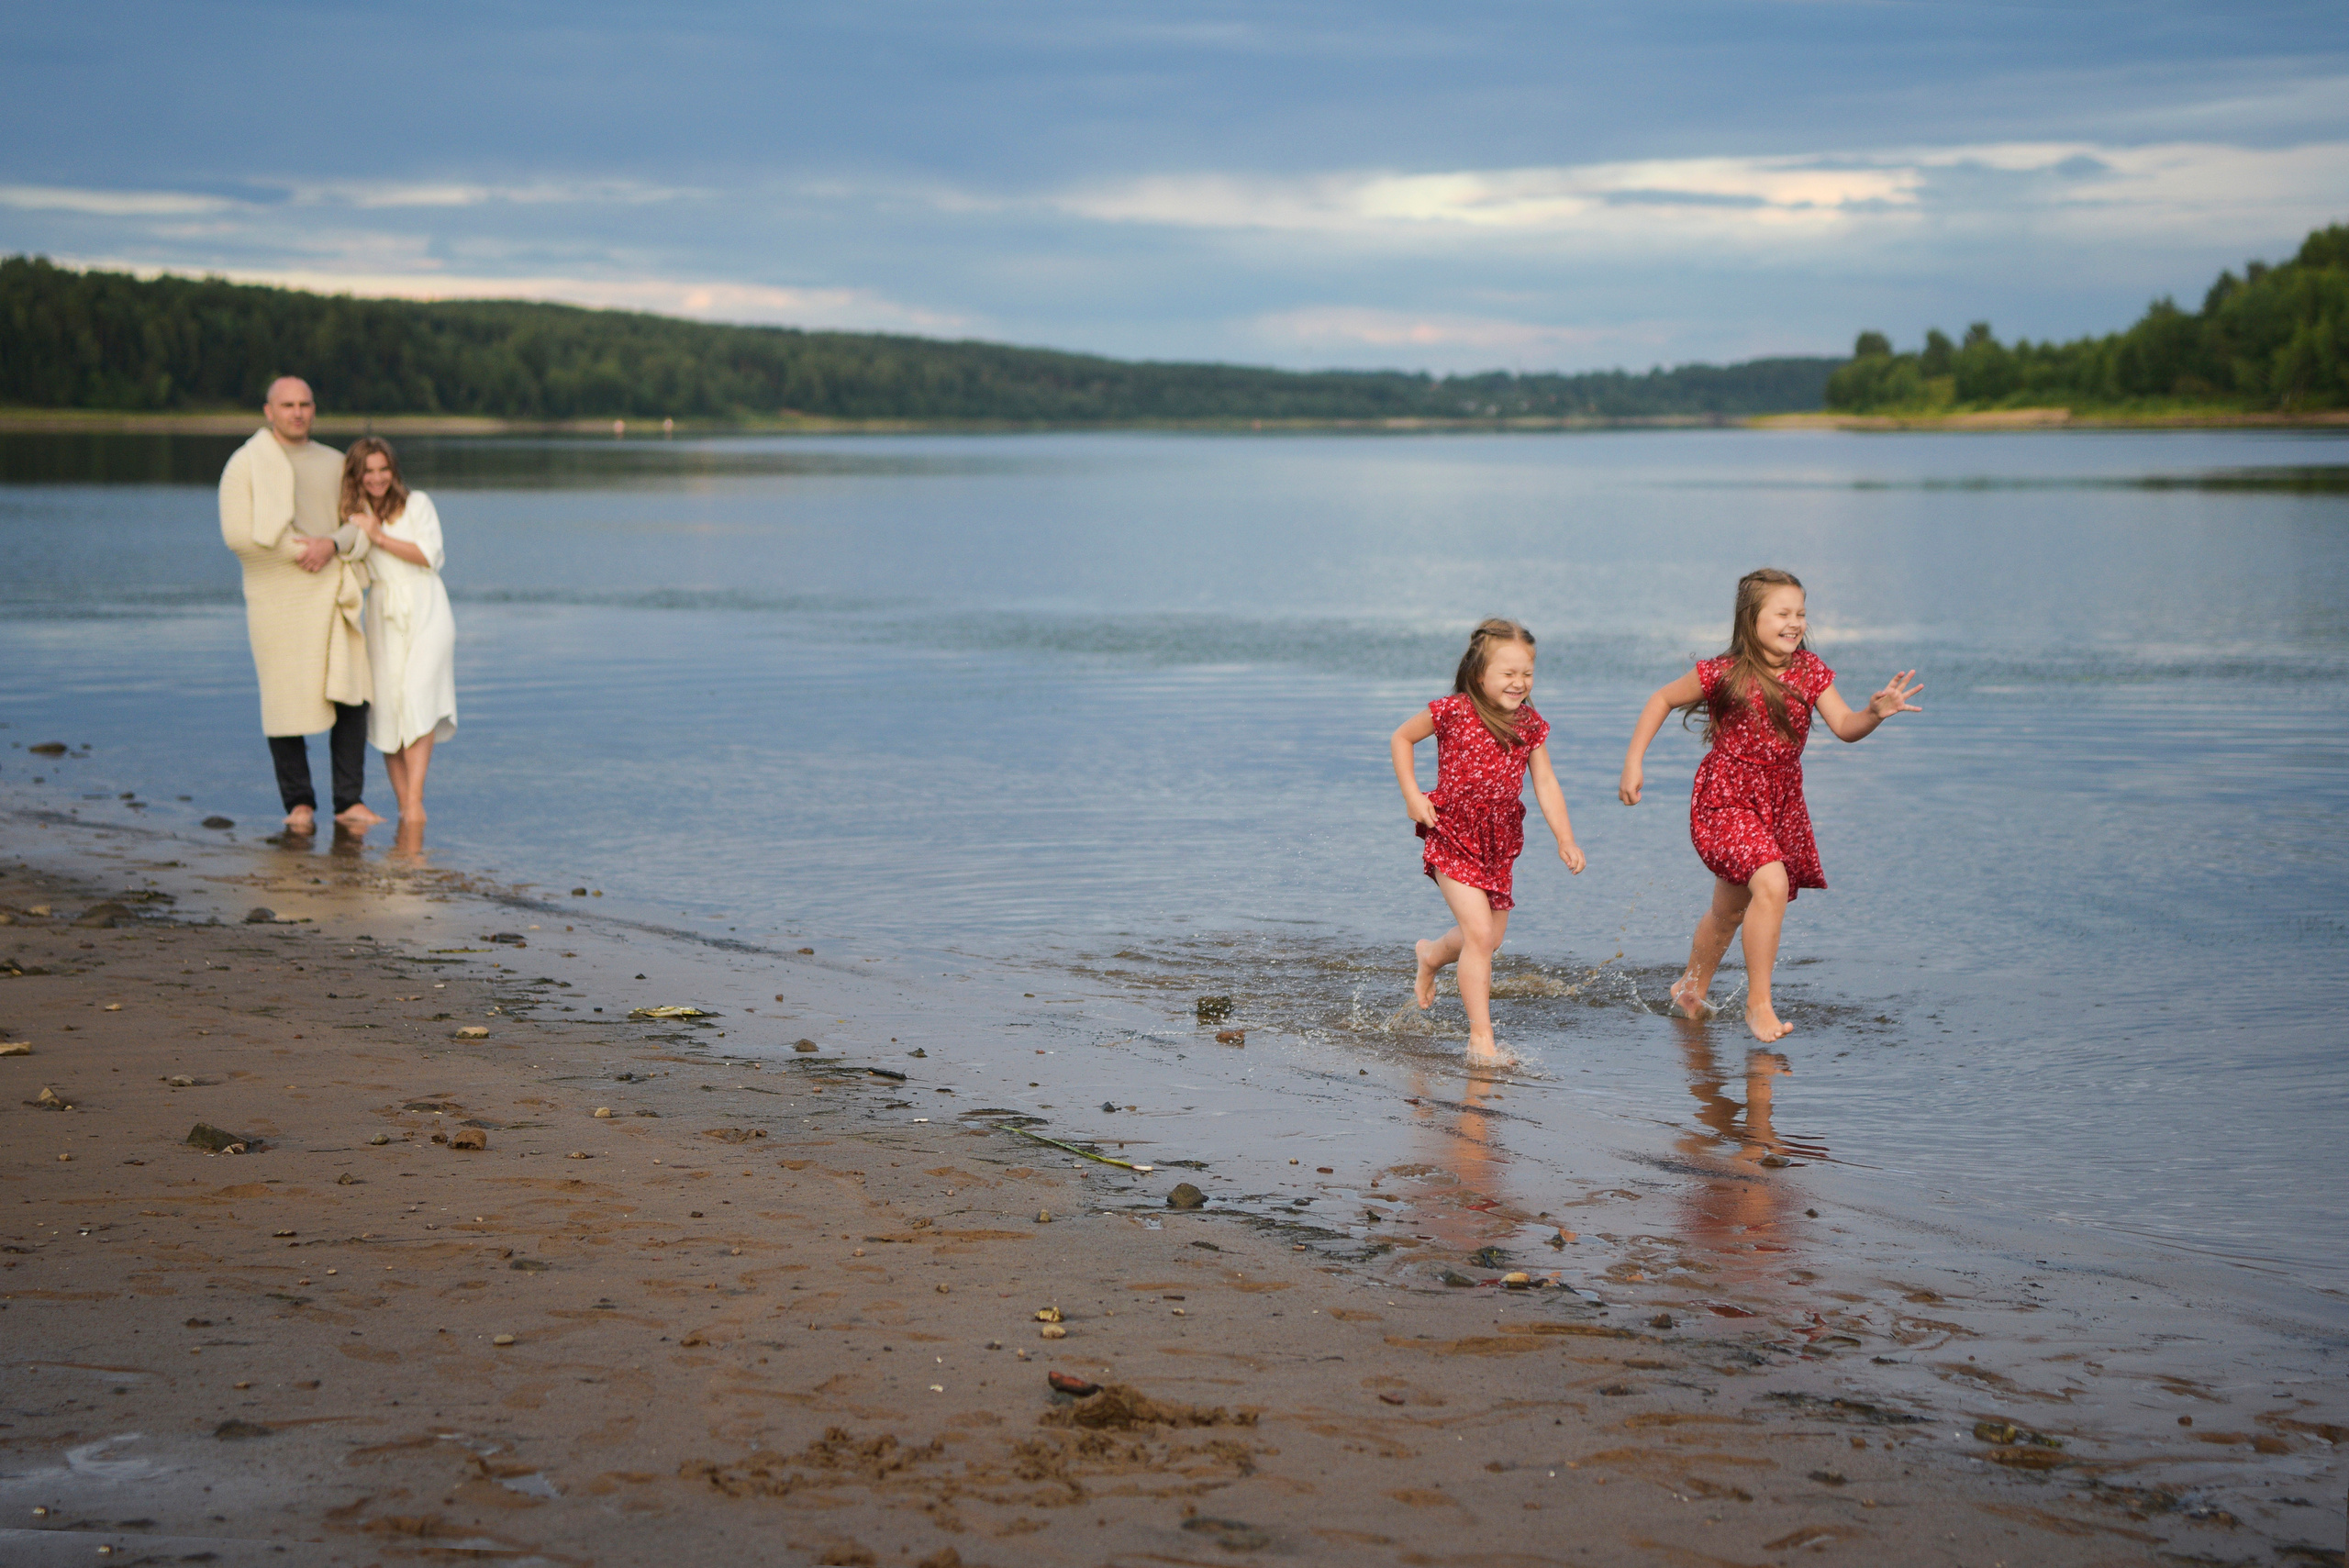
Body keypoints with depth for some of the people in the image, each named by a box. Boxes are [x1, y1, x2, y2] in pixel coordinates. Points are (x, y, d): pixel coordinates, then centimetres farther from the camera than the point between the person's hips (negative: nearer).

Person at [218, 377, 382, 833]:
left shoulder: (334, 463, 16)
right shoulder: (246, 465, 0)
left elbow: (360, 524, 9)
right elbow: (238, 535, -10)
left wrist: (331, 545, -12)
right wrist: (301, 551, -12)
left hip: (332, 593, 4)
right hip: (277, 598, -4)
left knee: (350, 693, -5)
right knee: (286, 701, -2)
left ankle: (350, 800, -1)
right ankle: (299, 804, 10)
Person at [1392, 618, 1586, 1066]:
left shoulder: (1530, 725, 1)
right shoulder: (1453, 712, -11)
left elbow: (1545, 784, 1)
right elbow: (1401, 738, 2)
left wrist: (1565, 839, -9)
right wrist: (1412, 795, -7)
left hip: (1500, 843, 5)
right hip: (1453, 837, -5)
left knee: (1489, 938, 14)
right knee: (1479, 932, -15)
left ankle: (1430, 955, 47)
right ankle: (1480, 1037, -11)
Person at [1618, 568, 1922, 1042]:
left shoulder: (1809, 670, -2)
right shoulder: (1724, 674, -15)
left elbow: (1845, 727, -6)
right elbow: (1663, 700, -2)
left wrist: (1875, 713, -28)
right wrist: (1633, 762, -5)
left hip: (1781, 802, 6)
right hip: (1726, 800, -6)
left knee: (1729, 912, 18)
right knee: (1771, 883, -27)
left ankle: (1690, 989, 44)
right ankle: (1758, 1003, -15)